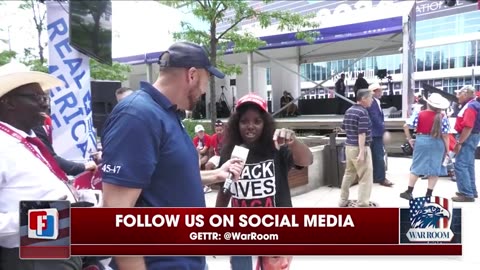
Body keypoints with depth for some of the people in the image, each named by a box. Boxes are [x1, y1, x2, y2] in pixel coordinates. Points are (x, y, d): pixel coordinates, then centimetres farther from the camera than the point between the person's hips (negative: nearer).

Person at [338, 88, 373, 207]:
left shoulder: (349, 111, 11)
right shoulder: (363, 112, -16)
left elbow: (343, 128, 19)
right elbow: (362, 133, -22)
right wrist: (362, 152, -24)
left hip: (349, 146, 9)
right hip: (359, 147, -9)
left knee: (349, 174, 18)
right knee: (366, 177, -2)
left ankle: (343, 202, 25)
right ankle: (363, 205, 0)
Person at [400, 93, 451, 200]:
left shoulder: (420, 114, -4)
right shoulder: (443, 118, -5)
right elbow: (445, 136, -6)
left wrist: (409, 139, 7)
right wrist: (447, 150, 1)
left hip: (421, 142, 0)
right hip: (437, 144, 0)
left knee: (416, 167, 9)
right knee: (435, 169, 9)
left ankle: (409, 192, 12)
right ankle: (429, 194, 11)